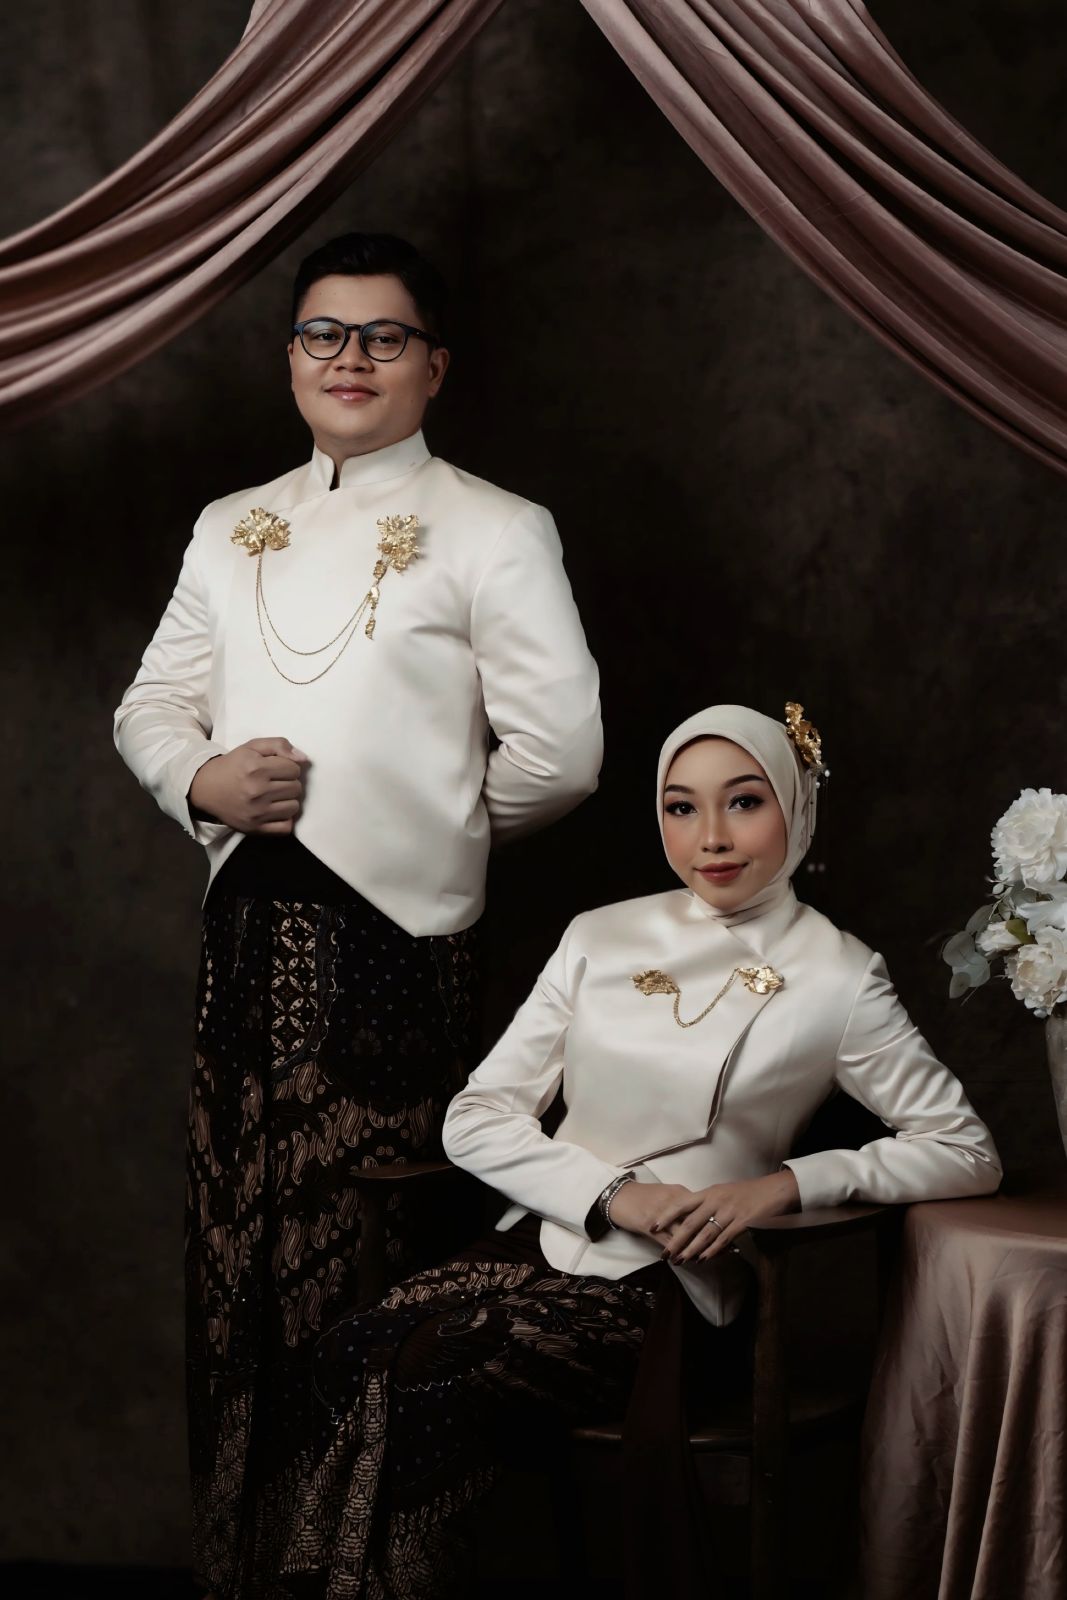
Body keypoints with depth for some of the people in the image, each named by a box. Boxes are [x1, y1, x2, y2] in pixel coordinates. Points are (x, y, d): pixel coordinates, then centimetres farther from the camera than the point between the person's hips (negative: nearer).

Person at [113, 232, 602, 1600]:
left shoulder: (493, 534, 0)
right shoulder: (232, 531, 16)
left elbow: (558, 754, -4)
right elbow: (152, 705, 18)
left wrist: (425, 826, 5)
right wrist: (202, 780, -3)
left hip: (394, 936, -5)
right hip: (248, 924, 5)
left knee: (370, 1287, -3)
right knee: (235, 1264, 7)